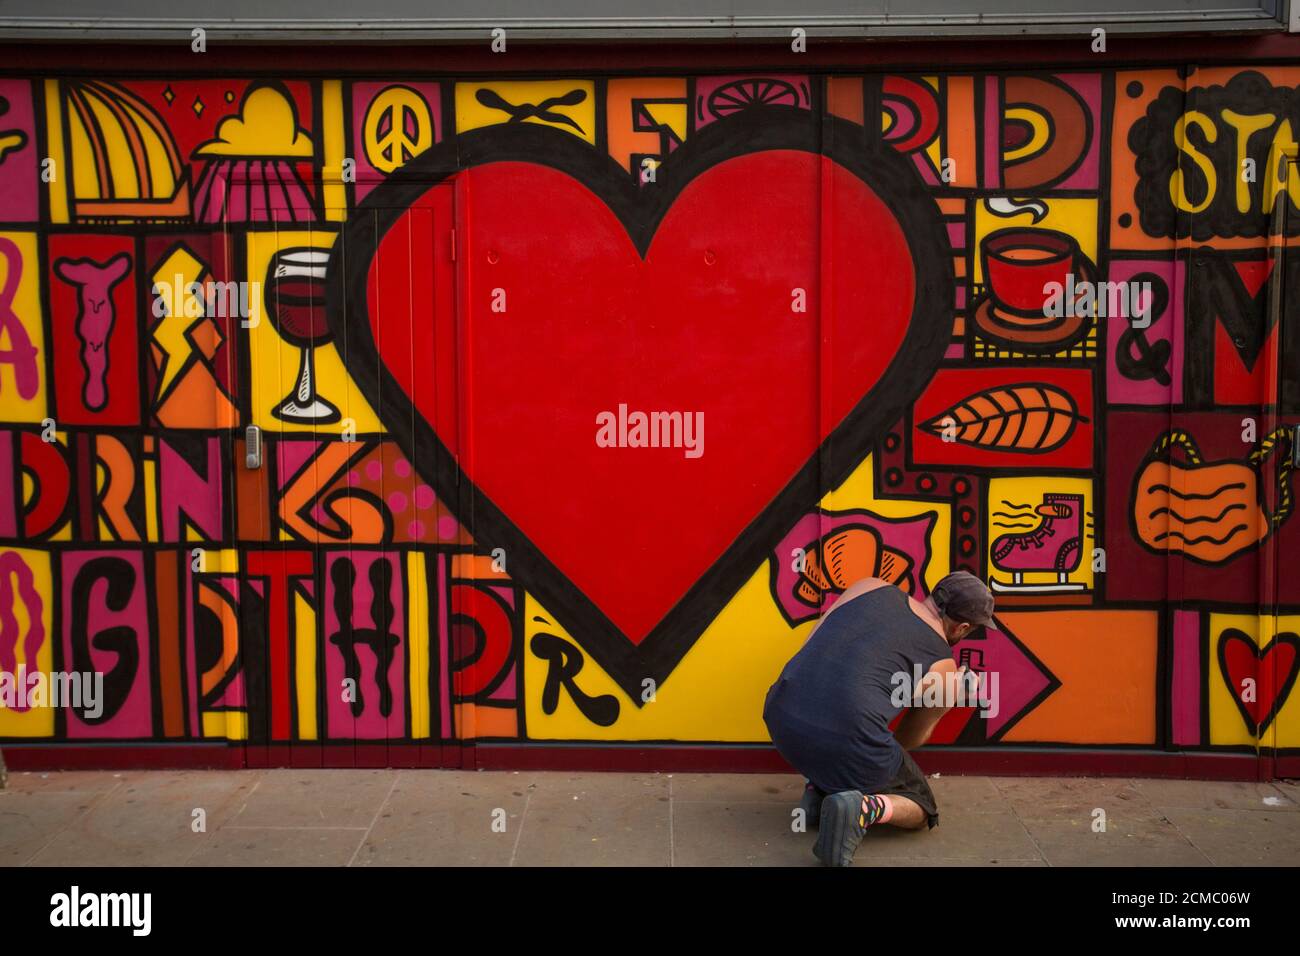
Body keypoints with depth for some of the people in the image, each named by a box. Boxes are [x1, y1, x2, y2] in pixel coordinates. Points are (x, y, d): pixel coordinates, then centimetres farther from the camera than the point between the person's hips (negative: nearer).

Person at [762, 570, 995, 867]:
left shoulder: (871, 587, 15)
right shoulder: (944, 666, 9)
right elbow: (910, 739, 25)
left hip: (782, 719, 5)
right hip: (847, 748, -5)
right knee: (921, 810, 24)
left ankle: (820, 788, 18)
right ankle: (863, 808, -7)